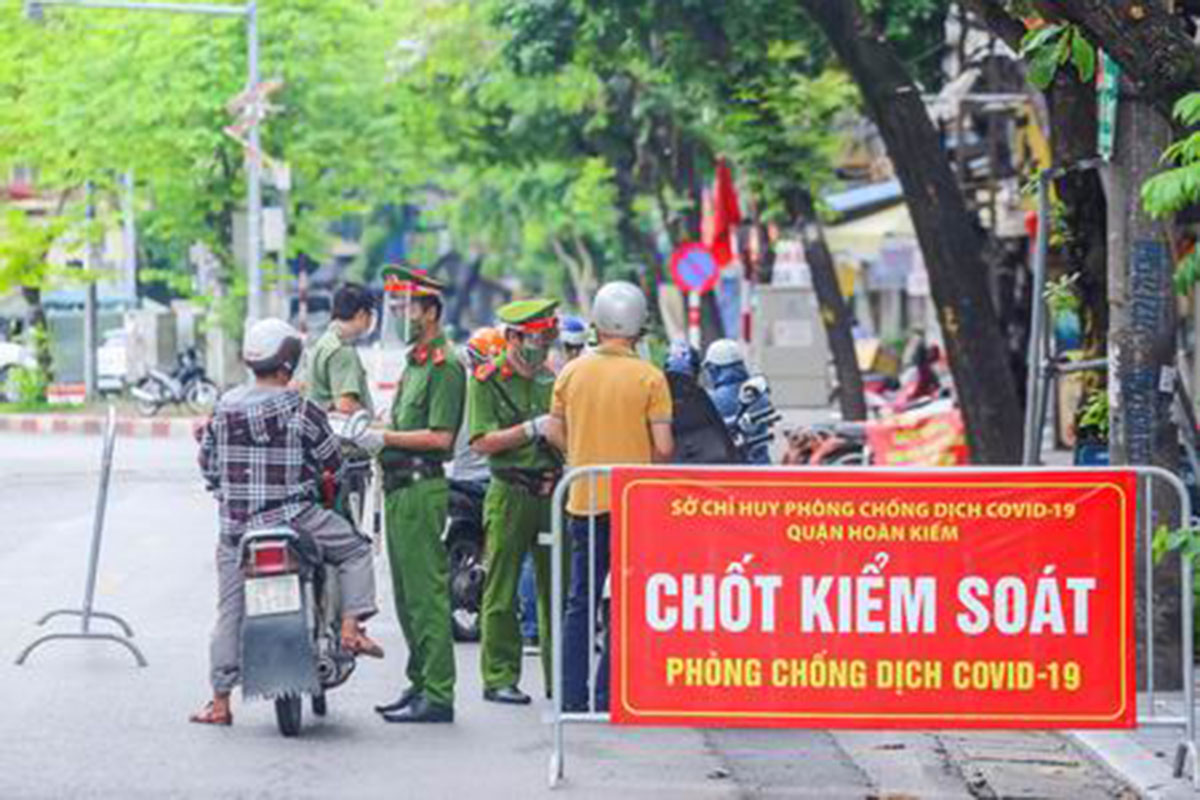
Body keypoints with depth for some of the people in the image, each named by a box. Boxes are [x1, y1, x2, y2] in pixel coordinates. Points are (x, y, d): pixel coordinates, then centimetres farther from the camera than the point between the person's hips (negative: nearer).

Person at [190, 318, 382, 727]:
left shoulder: (224, 408, 3)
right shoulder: (299, 410, -8)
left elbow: (208, 465, 10)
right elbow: (333, 462, 1)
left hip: (235, 523, 4)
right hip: (291, 517, -4)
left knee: (230, 610, 10)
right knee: (356, 549, 15)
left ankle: (219, 702, 11)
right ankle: (351, 628, 1)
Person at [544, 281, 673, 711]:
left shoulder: (571, 372, 3)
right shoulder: (649, 377, -9)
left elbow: (554, 432, 7)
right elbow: (663, 447, -11)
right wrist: (649, 471, 9)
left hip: (583, 499, 4)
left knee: (580, 601, 12)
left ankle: (572, 695, 10)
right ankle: (609, 695, 0)